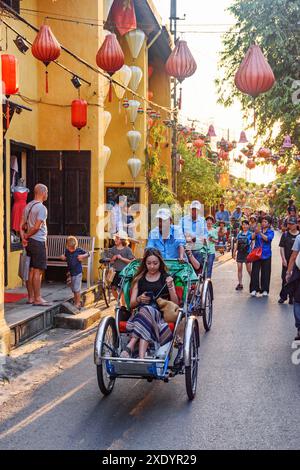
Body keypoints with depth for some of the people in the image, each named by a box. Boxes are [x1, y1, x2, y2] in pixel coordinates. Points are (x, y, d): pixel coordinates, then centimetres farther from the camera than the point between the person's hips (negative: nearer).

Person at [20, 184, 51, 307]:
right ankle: (37, 299, -4)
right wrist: (27, 236, -6)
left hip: (29, 242, 9)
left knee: (31, 270, 11)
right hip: (38, 241, -9)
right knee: (38, 271, -6)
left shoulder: (28, 206, 14)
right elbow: (37, 227, -19)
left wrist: (23, 238, 2)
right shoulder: (41, 208, -13)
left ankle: (31, 297, 16)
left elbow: (21, 225, 11)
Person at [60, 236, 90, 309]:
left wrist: (82, 256, -19)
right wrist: (63, 257, -7)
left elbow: (87, 254, -1)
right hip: (71, 272, 5)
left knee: (77, 289, -8)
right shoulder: (67, 251, 0)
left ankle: (78, 303, 1)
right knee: (73, 289, 15)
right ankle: (75, 302, 28)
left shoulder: (79, 250, -11)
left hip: (78, 272, -5)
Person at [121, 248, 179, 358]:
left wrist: (170, 287, -7)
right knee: (146, 309, -38)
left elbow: (175, 304, 8)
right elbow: (131, 304, 15)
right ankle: (141, 357, -52)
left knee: (147, 310, -37)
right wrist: (139, 299, -7)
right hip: (139, 311, 1)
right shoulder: (139, 279, 18)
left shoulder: (166, 278, 15)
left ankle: (130, 346, -47)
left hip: (161, 313, -1)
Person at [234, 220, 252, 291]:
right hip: (240, 253, 4)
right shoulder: (239, 234, 10)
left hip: (247, 253, -4)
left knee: (249, 270, -2)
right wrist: (234, 252, 10)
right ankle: (240, 284, 10)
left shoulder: (250, 234, -1)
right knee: (239, 269, 3)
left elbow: (252, 243, -3)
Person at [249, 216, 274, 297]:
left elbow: (267, 239, -17)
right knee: (255, 272, -4)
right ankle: (254, 289, 0)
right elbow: (252, 237, -8)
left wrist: (260, 233, -30)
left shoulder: (271, 232, 2)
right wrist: (256, 232, -27)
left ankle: (265, 290, 12)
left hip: (266, 255, -1)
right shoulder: (258, 229, 6)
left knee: (265, 273, 4)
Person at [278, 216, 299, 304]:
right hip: (287, 261, 0)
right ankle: (283, 296, 14)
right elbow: (282, 247, 1)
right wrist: (283, 259, -7)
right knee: (285, 279, 4)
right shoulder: (285, 234, 3)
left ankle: (292, 297, 13)